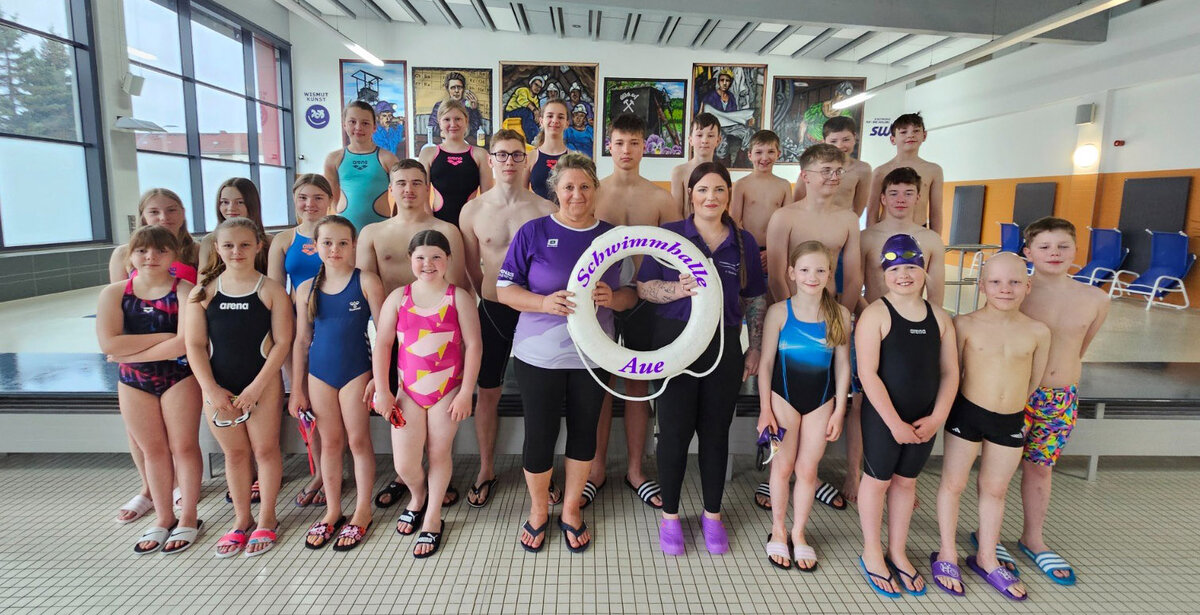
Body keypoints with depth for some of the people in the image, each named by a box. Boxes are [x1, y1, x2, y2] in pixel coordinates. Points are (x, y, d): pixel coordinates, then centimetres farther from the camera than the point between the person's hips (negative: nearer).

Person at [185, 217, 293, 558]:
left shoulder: (271, 290, -6)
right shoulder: (203, 291, 2)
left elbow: (282, 342, -9)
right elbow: (195, 344, 1)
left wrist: (256, 387, -13)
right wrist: (212, 389, -8)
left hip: (263, 385, -2)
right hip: (218, 387, 3)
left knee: (265, 449, 6)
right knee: (234, 453, 14)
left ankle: (266, 518, 23)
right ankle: (241, 519, 29)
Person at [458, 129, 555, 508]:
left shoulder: (545, 209, -5)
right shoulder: (473, 210, -1)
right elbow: (472, 268, 9)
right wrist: (493, 297, 11)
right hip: (492, 309, 1)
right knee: (487, 392, 10)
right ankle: (486, 470, 28)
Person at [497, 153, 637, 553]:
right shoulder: (533, 232, -3)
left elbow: (631, 295, 8)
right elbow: (504, 289, -4)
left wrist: (611, 297, -15)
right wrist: (544, 302, -21)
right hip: (538, 355, -2)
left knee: (584, 431, 13)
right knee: (539, 435, 4)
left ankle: (571, 509, 35)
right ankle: (538, 510, 31)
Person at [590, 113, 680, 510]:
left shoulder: (660, 198, 2)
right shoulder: (592, 193, 1)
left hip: (644, 297, 1)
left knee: (638, 384, 9)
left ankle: (635, 470, 24)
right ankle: (597, 468, 23)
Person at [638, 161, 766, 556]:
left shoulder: (744, 242, 8)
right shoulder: (669, 234, 0)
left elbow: (755, 299, 13)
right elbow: (643, 287, -3)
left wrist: (755, 348, 9)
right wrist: (678, 289, -21)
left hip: (724, 346, 2)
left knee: (716, 431, 11)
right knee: (674, 430, 3)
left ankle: (712, 514, 29)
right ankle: (670, 514, 23)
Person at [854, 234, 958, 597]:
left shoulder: (939, 318, 4)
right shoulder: (876, 314, -12)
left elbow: (950, 373, 5)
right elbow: (867, 373, -17)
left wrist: (936, 418, -6)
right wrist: (894, 422, -18)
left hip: (924, 420, 5)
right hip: (882, 418, -4)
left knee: (906, 482, 17)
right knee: (877, 481, 8)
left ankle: (897, 552, 33)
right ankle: (871, 554, 26)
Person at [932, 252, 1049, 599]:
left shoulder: (1038, 332, -3)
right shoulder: (965, 324, -10)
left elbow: (1034, 381, 9)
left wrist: (1010, 402, 9)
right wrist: (978, 398, 2)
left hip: (1011, 421, 3)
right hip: (966, 414, -3)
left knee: (995, 489, 17)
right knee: (953, 483, 8)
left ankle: (986, 559, 35)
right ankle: (947, 554, 26)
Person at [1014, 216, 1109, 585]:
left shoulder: (1095, 300, 1)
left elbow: (1080, 347, 16)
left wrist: (1064, 377, 18)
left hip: (1062, 400, 4)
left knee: (1040, 468, 17)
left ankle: (1033, 540, 34)